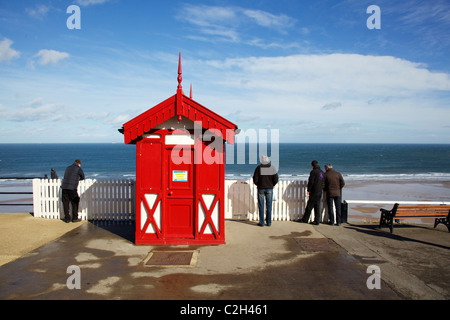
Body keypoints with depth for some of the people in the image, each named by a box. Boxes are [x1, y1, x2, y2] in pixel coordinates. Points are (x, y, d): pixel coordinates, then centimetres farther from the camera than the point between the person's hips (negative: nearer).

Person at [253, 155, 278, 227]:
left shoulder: (259, 168, -9)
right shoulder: (272, 168, -5)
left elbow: (255, 179, -9)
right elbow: (276, 179, -5)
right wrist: (272, 185, 12)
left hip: (261, 188, -1)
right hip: (270, 189, 1)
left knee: (261, 206, 6)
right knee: (269, 206, 9)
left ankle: (261, 222, 8)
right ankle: (268, 222, 13)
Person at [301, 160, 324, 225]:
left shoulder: (313, 172, -12)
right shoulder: (322, 172, 11)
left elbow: (310, 182, -14)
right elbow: (323, 182, 17)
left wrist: (308, 190, -6)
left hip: (314, 192, -7)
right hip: (320, 192, 7)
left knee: (309, 206, 0)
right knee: (317, 206, 9)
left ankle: (305, 219, 7)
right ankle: (316, 221, 8)